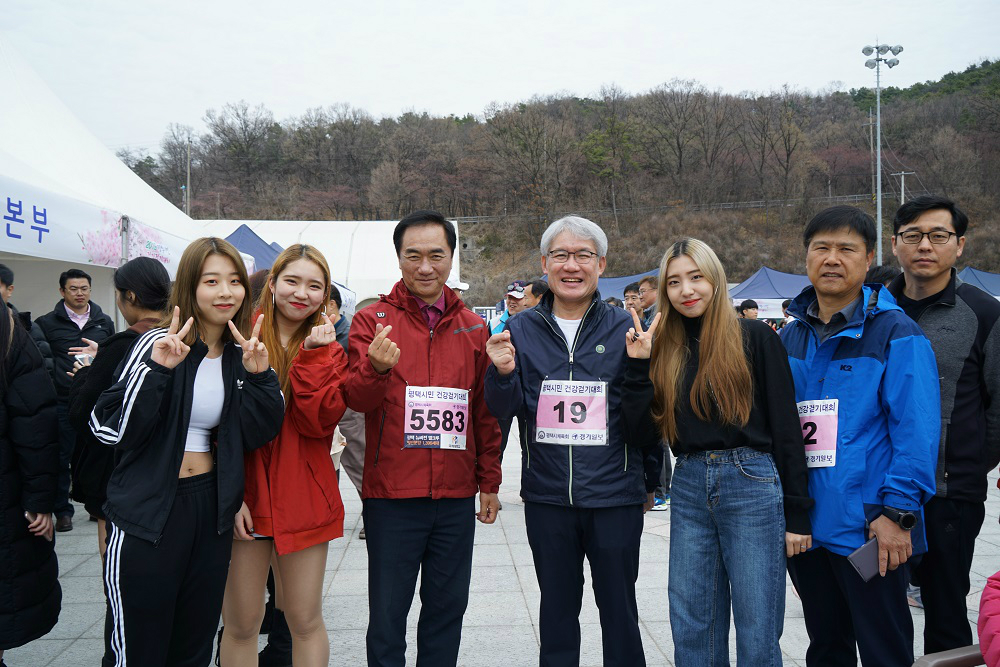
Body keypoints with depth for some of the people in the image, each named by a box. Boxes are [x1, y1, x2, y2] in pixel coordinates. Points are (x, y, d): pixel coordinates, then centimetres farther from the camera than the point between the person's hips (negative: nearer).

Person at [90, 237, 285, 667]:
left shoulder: (239, 355, 5)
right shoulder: (157, 345, -10)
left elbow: (256, 435, 0)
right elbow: (109, 429, -17)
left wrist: (259, 376, -14)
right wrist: (156, 370, -28)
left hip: (210, 508, 5)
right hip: (147, 515, -5)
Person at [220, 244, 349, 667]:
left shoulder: (329, 351, 4)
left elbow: (317, 421, -13)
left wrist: (311, 354, -16)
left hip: (303, 500, 1)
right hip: (244, 500, -1)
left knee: (306, 621, 10)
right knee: (240, 624, 7)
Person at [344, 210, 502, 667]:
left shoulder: (472, 327, 8)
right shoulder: (373, 320, -2)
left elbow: (485, 411, 13)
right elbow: (357, 400, -13)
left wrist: (489, 481, 11)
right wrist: (376, 368, -34)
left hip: (456, 496, 3)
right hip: (392, 495, -3)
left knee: (448, 608, 15)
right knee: (387, 612, 8)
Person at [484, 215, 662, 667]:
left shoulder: (625, 329, -2)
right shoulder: (521, 330, 2)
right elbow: (503, 410, 1)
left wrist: (651, 481, -1)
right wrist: (503, 374, -18)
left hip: (615, 497, -1)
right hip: (547, 497, 2)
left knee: (619, 610, 12)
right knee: (556, 609, 17)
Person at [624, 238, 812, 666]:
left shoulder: (754, 337, -3)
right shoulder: (665, 349, 9)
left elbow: (785, 426, -4)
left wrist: (796, 514, -5)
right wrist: (639, 365, -6)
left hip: (751, 486, -4)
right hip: (689, 487, 4)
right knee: (692, 629, 13)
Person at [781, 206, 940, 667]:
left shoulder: (895, 334, -8)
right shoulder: (790, 339, 9)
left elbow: (916, 430, -13)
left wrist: (897, 513, -19)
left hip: (868, 528, -5)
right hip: (804, 525, 5)